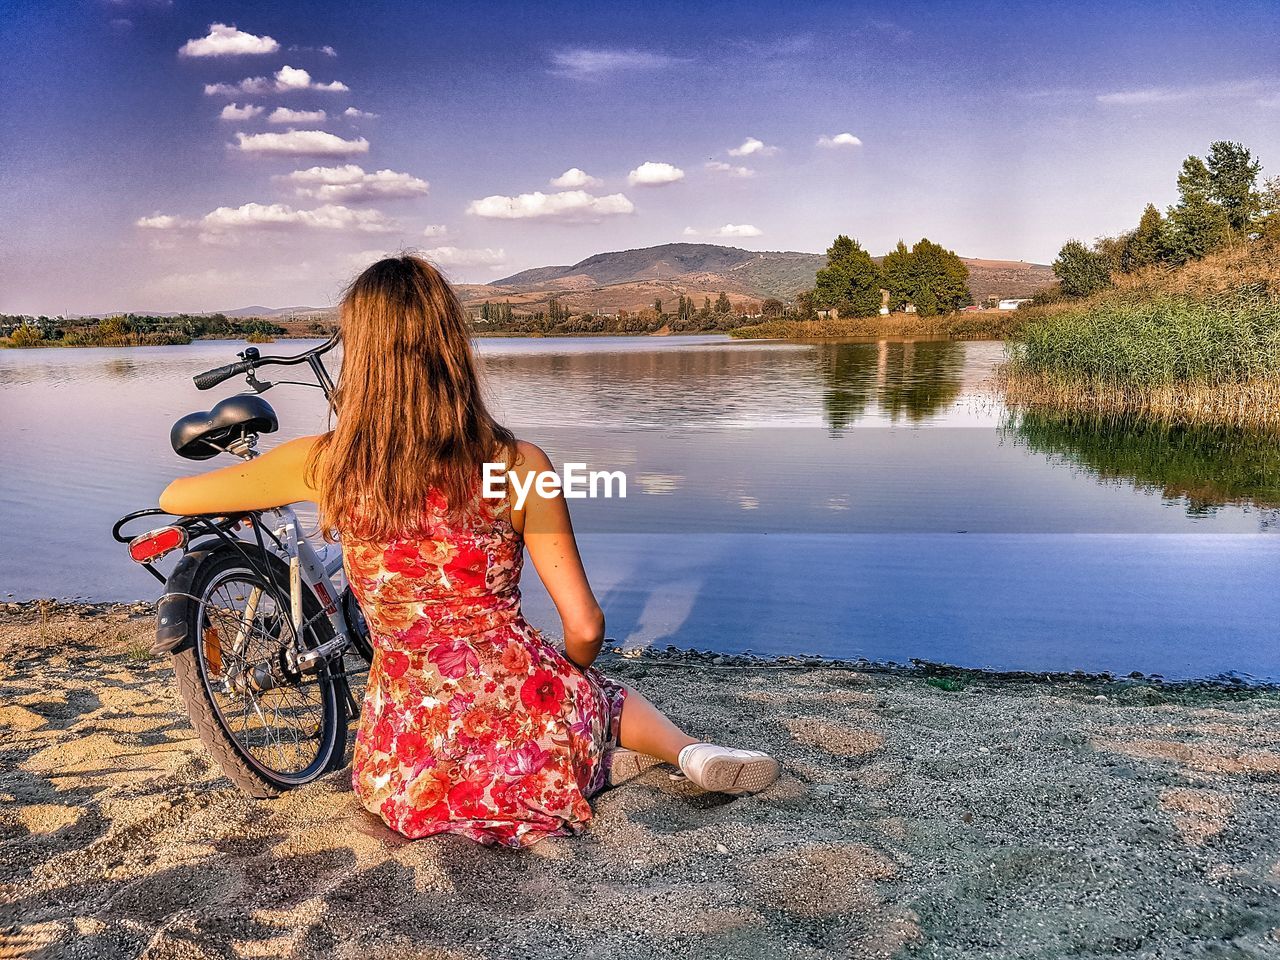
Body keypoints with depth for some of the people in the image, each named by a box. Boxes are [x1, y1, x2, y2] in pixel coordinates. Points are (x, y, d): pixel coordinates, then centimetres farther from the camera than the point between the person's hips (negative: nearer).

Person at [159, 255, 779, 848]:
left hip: (412, 764, -1)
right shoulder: (520, 466, -11)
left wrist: (255, 505, 30)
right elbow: (585, 627, -6)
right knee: (607, 695, 38)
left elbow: (174, 498, 9)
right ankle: (689, 751, 9)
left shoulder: (324, 464, -8)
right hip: (524, 718, 2)